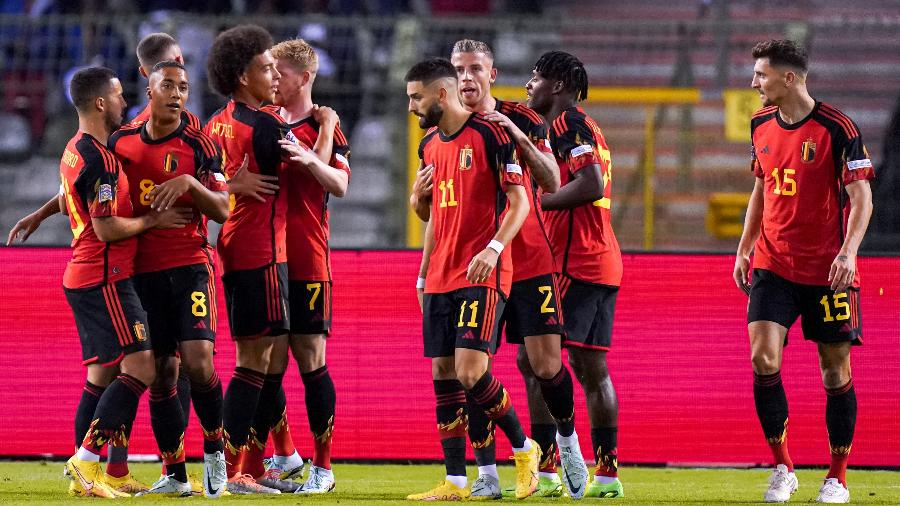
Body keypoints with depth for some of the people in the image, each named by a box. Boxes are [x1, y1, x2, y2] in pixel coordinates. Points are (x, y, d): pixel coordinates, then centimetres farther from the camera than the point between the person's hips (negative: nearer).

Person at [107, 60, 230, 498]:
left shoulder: (198, 145, -1)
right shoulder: (121, 142, 8)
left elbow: (222, 209, -6)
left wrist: (190, 183, -20)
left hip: (189, 266, -3)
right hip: (143, 271, 3)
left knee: (197, 360, -18)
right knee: (161, 372, 3)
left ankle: (215, 449, 4)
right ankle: (174, 475, 10)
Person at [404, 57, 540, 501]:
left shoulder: (489, 135, -9)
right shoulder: (430, 145, 15)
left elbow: (519, 202, -10)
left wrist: (493, 248, -24)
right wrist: (424, 273, 21)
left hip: (482, 274, -8)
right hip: (441, 278, 8)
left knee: (470, 372, -16)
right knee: (443, 375, 3)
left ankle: (524, 448, 4)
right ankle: (454, 482, 4)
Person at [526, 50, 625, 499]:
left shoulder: (568, 124, -9)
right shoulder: (577, 126, 22)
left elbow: (591, 183, -21)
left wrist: (534, 202, -16)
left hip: (574, 264, -10)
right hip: (602, 264, 10)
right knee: (590, 368, 9)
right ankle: (607, 471, 8)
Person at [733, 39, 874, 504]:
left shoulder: (837, 129, -11)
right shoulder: (762, 125, 7)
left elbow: (861, 195, -11)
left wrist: (848, 251, -24)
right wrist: (745, 248, 13)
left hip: (826, 270, -4)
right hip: (773, 265, 4)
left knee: (835, 370, 2)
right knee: (763, 358, -11)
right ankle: (782, 468, 1)